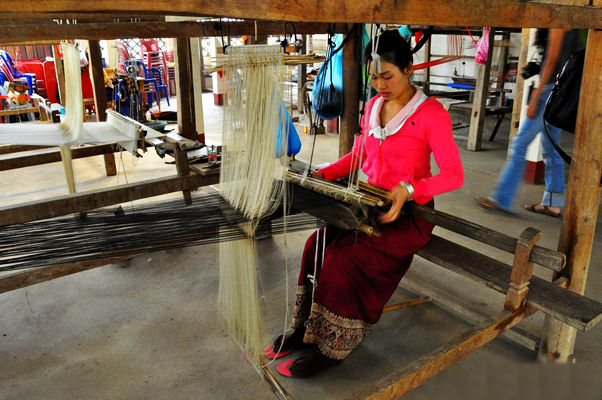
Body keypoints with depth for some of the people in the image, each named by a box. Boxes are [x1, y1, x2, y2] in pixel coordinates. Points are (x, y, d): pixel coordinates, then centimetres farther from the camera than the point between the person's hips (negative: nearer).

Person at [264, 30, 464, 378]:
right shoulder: (373, 106, 9)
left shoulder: (431, 113, -12)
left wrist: (408, 189, -35)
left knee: (344, 254, -26)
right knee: (317, 243, -18)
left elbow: (454, 174, -18)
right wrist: (323, 174, 3)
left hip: (410, 213, -6)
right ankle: (305, 328, -3)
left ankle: (332, 348, -9)